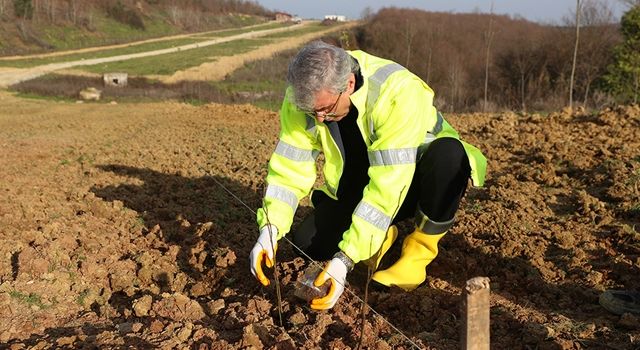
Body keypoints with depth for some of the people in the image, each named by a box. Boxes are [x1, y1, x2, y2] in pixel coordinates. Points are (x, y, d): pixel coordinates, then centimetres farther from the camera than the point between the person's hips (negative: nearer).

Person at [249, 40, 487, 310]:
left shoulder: (399, 93, -34)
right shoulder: (302, 98, -18)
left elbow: (388, 186, -37)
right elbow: (289, 167, -13)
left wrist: (345, 260, -40)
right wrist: (269, 230, -28)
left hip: (411, 182, -4)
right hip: (356, 188, 4)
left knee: (448, 152, -37)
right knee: (306, 244, -18)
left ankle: (419, 252, -15)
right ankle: (382, 236, 11)